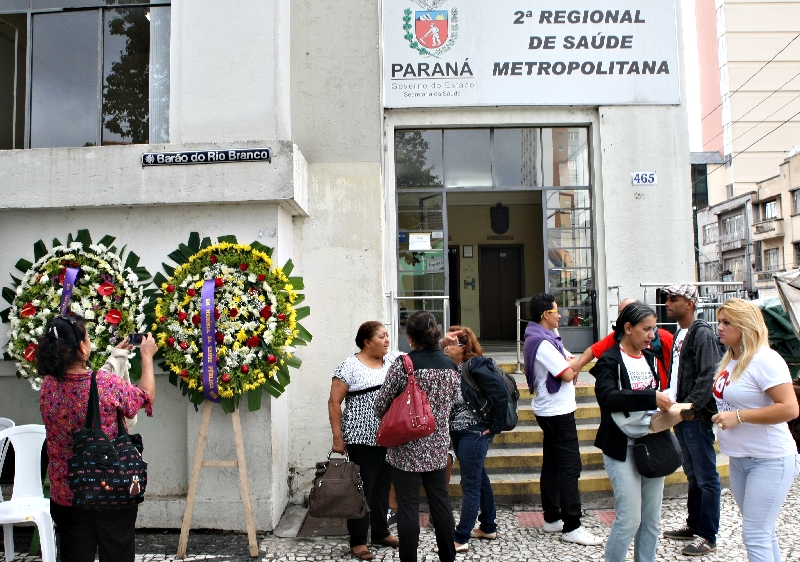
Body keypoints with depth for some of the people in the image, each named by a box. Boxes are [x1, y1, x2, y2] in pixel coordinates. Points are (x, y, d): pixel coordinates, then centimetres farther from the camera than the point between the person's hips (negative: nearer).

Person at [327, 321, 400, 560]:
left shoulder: (393, 359, 6)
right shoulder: (349, 367, -10)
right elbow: (334, 402, -9)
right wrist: (337, 437, -11)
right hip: (362, 438, -5)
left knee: (383, 486, 17)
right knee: (362, 488, 5)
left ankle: (381, 532, 34)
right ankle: (358, 541, 18)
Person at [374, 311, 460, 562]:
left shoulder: (403, 363, -15)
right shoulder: (450, 364, 2)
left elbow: (381, 404, -10)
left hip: (407, 447, -5)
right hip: (438, 445, 6)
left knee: (408, 505, 4)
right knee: (440, 499, 17)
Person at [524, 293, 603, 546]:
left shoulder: (544, 338, 13)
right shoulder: (543, 342, -20)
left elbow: (574, 362, 15)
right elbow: (568, 374, -19)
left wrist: (570, 365, -6)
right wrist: (571, 366, 0)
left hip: (549, 411, 10)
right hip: (558, 412, -10)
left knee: (552, 465, 14)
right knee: (570, 467, -6)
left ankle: (552, 518, 22)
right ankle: (571, 527, -2)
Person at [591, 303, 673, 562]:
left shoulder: (649, 359, 11)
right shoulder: (610, 361, -12)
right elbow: (607, 397, -29)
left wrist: (665, 403, -2)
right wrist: (651, 398, -34)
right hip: (623, 449, -7)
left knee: (652, 519, 12)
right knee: (630, 519, -5)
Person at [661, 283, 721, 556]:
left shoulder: (702, 333, -13)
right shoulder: (679, 333, 15)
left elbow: (707, 377, -21)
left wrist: (691, 407, -22)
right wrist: (670, 401, 10)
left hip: (696, 417, -9)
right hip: (680, 415, 9)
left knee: (706, 479, 2)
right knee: (692, 475, 18)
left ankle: (708, 536, 11)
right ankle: (694, 525, 30)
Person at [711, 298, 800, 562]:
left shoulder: (764, 360, -19)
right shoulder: (730, 359, 8)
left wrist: (738, 416, -25)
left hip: (769, 460, -9)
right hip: (739, 459, 9)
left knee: (755, 535, -5)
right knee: (763, 531, 19)